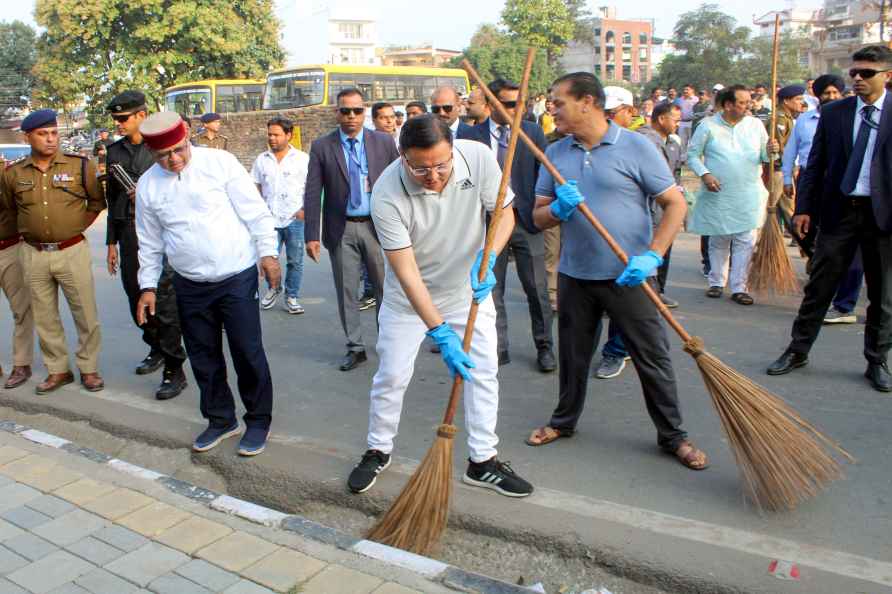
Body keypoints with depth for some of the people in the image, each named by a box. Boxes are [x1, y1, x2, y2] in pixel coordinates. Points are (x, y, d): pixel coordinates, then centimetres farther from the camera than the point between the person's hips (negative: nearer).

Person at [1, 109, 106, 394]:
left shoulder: (80, 165, -3)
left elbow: (97, 201, 8)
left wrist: (77, 227, 2)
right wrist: (30, 231, 9)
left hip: (72, 251, -2)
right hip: (33, 255, 2)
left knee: (85, 313, 3)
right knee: (45, 317, 10)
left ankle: (88, 368, 18)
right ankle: (58, 370, 23)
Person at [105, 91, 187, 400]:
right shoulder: (115, 151, 13)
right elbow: (112, 198, 17)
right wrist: (112, 242, 17)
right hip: (129, 232, 6)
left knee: (164, 298, -7)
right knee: (135, 294, 12)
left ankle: (174, 370, -1)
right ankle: (156, 348, 34)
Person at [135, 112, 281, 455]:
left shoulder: (220, 162, -8)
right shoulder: (148, 186, 4)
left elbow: (255, 210, -6)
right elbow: (150, 242, 12)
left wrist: (268, 251, -12)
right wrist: (148, 286, 11)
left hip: (237, 276, -4)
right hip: (190, 285, 4)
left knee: (248, 352, 0)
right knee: (203, 357, 12)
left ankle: (258, 420, 18)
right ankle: (220, 419, 30)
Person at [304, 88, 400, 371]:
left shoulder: (384, 142, 2)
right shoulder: (321, 147, 0)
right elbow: (312, 194, -2)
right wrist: (311, 235, -8)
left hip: (377, 226, 0)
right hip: (341, 230, 0)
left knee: (385, 288, 6)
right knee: (346, 291, 7)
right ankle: (355, 348, 20)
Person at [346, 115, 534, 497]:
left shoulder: (478, 157, -23)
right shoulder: (386, 196, -30)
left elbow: (505, 213, -9)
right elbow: (407, 272, -28)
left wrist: (487, 258, -29)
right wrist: (441, 333, -31)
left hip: (469, 287, 3)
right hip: (410, 296, -2)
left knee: (483, 369, 3)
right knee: (392, 375, 3)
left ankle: (483, 460, 18)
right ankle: (379, 451, 27)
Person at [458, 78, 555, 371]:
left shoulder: (533, 132, 3)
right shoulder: (469, 136, 1)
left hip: (525, 220, 0)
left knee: (537, 289, 6)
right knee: (492, 291, 8)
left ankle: (544, 347, 21)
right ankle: (498, 349, 21)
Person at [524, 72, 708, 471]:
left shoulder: (636, 147, -7)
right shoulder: (555, 154, 5)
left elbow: (675, 204, -7)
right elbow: (538, 216, 8)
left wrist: (652, 256, -18)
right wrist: (558, 209, -16)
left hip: (628, 275, -3)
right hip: (574, 274, 4)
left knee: (652, 357, 4)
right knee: (573, 355, 16)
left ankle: (672, 435, 21)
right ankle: (564, 420, 35)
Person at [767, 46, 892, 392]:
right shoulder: (833, 112, 5)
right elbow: (815, 164, 6)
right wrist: (804, 207, 0)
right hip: (838, 210, 1)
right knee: (819, 287, 7)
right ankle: (798, 351, 19)